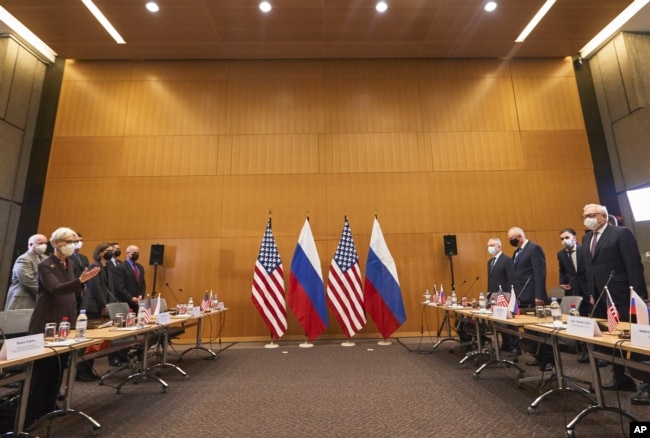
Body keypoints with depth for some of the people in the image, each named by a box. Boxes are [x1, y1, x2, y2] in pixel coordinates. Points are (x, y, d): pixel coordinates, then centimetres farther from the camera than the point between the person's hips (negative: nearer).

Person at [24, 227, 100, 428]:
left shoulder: (68, 264, 9)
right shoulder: (45, 265, -13)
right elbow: (55, 289, -30)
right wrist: (81, 280, -45)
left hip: (65, 323, 7)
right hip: (47, 325, -7)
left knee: (58, 369, 13)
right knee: (42, 370, -2)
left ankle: (49, 410, 25)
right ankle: (30, 416, 10)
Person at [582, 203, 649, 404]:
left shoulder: (622, 233, -8)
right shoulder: (587, 238, 12)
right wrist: (591, 293, 11)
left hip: (621, 297, -7)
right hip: (600, 297, 7)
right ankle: (621, 379, 28)